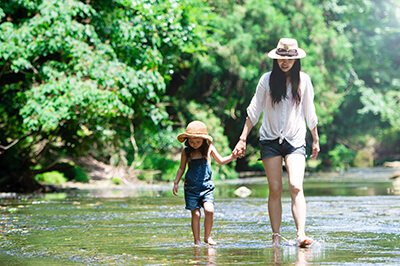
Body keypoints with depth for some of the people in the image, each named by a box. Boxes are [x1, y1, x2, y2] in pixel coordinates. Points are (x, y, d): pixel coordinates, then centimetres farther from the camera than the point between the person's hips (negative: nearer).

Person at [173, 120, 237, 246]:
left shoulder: (209, 148, 4)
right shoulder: (186, 152, 2)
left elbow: (221, 161, 18)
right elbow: (181, 169, 14)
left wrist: (232, 156, 2)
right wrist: (176, 183, 9)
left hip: (206, 186, 0)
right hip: (191, 187, 0)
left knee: (209, 210, -16)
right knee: (196, 214, -2)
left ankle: (207, 236, 2)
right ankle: (197, 240, 9)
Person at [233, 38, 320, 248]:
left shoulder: (303, 80, 1)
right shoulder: (267, 80, 0)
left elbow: (309, 112, 12)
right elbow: (254, 111, 5)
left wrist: (315, 139, 19)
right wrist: (242, 139, 2)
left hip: (295, 140, -1)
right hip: (270, 140, 1)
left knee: (296, 187, -17)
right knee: (275, 190, 0)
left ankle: (301, 234, -24)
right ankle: (276, 237, 5)